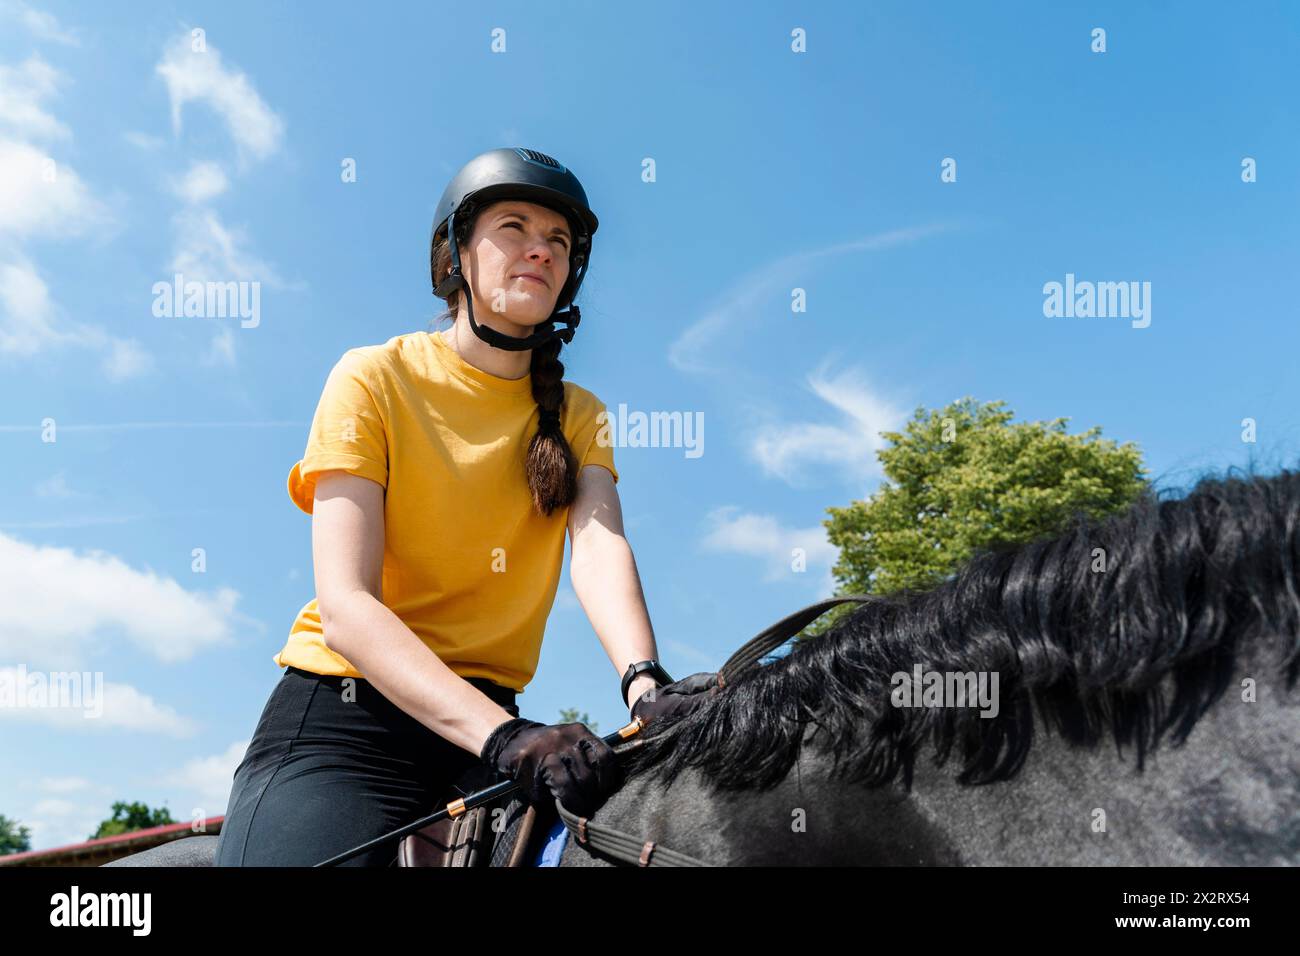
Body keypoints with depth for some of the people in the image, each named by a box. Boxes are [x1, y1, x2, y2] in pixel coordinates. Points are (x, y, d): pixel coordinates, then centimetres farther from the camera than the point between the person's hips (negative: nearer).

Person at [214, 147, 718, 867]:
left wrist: (645, 681, -32)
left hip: (488, 718, 4)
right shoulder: (375, 378, -5)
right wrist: (502, 734, -30)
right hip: (340, 719, -4)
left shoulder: (576, 416, 9)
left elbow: (598, 543, -11)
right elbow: (345, 606, -16)